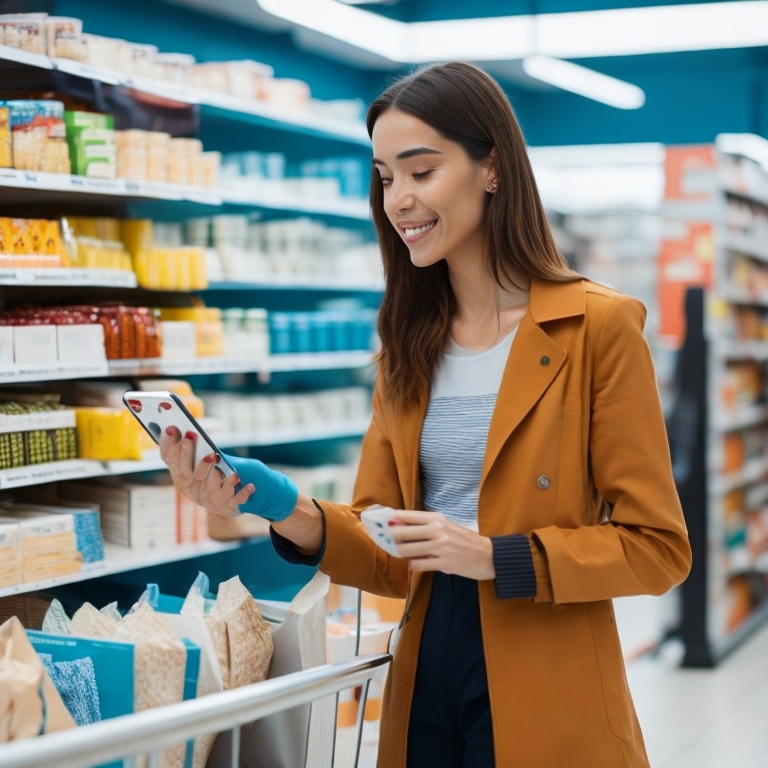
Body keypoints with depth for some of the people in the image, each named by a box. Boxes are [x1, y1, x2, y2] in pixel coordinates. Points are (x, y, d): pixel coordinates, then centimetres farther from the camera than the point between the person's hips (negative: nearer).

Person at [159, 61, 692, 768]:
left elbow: (658, 547, -9)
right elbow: (392, 557, 5)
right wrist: (294, 516, -14)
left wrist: (495, 557, -19)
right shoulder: (410, 342, 7)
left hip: (547, 703, -5)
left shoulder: (596, 327, -9)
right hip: (424, 688, 5)